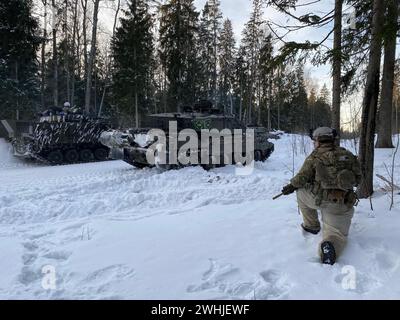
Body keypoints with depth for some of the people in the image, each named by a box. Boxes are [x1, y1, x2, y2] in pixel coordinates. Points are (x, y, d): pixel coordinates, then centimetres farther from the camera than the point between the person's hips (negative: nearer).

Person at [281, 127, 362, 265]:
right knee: (337, 233, 9)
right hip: (343, 205, 3)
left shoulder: (315, 156, 0)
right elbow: (357, 179, 16)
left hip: (319, 199, -3)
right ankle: (330, 246, -26)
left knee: (301, 190, 26)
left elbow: (302, 177, 0)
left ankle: (311, 225, 29)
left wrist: (291, 186, 18)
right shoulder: (347, 155, 11)